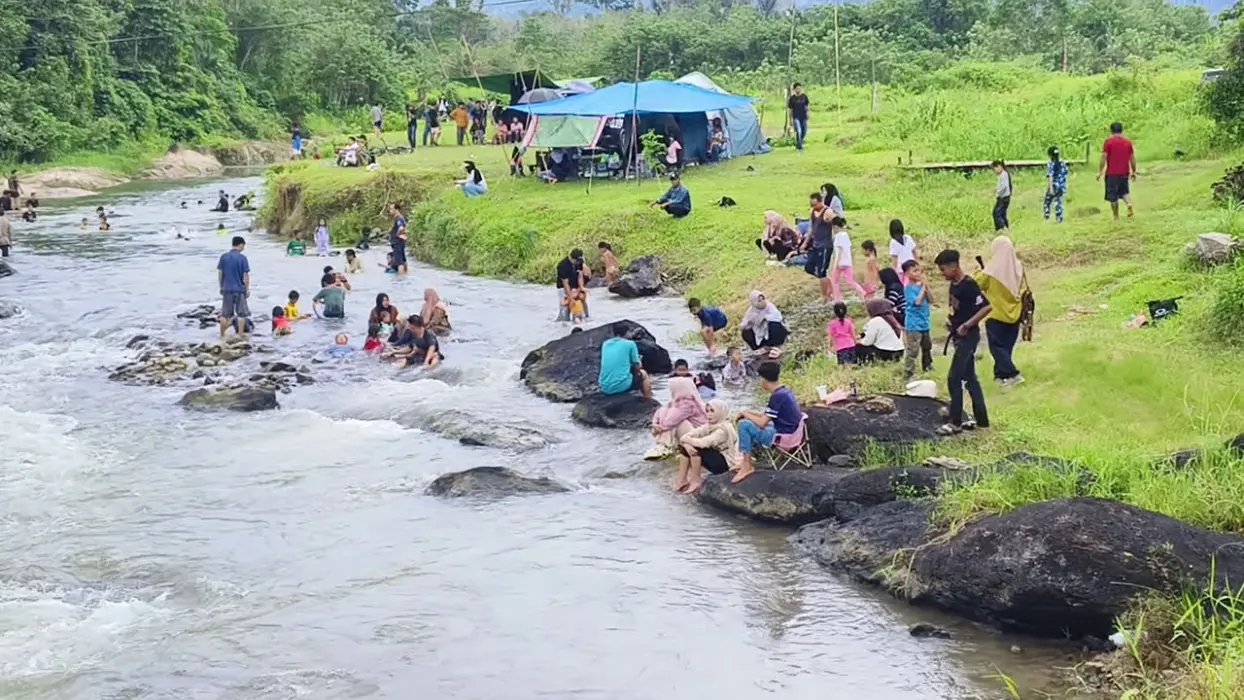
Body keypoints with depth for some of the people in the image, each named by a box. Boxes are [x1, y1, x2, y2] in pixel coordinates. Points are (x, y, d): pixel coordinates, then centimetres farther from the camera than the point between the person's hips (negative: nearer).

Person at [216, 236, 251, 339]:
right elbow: (246, 275, -8)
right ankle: (240, 334, 4)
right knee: (241, 313, 6)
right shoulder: (242, 258, -8)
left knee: (225, 314, 11)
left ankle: (222, 335, 14)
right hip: (240, 289, -3)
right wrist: (247, 289, 1)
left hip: (227, 289, 3)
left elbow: (220, 273, 4)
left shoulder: (223, 257, 1)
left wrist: (221, 287, 14)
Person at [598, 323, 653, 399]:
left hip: (604, 388, 5)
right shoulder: (630, 344, -1)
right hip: (623, 386, -4)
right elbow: (637, 367, 8)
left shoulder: (605, 344, 13)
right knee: (643, 374, 25)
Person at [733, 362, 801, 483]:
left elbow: (762, 423, -19)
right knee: (751, 423, 22)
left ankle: (747, 466, -7)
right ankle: (746, 461, 17)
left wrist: (746, 414, -3)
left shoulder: (777, 396, -21)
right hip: (789, 433, 10)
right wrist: (750, 413, 12)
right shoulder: (785, 392, 9)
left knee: (744, 424, -14)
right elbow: (767, 416, 20)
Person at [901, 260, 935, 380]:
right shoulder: (909, 288, -14)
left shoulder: (920, 285, 6)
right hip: (913, 325, -8)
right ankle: (909, 374, -5)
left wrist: (926, 286, -6)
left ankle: (928, 368, 40)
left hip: (924, 323, 8)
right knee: (912, 351, -9)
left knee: (927, 347, 23)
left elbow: (930, 300, 5)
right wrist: (922, 286, -17)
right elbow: (917, 301, -24)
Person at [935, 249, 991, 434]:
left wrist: (966, 325, -24)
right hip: (959, 337, 10)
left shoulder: (969, 285, -19)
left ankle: (955, 422, 0)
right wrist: (951, 321, 7)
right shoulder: (953, 285, 9)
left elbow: (986, 307, -25)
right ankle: (981, 420, 19)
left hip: (968, 336, -10)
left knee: (954, 379, -8)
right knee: (969, 378, 13)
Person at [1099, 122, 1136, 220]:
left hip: (1112, 173, -4)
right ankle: (1129, 204, -8)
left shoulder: (1108, 142, -7)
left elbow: (1103, 158, -11)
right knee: (1124, 191, 21)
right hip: (1124, 173, 4)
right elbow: (1132, 159, 8)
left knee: (1113, 197, 4)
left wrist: (1099, 172, -5)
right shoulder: (1128, 142, 6)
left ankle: (1116, 217, 6)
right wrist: (1134, 172, 17)